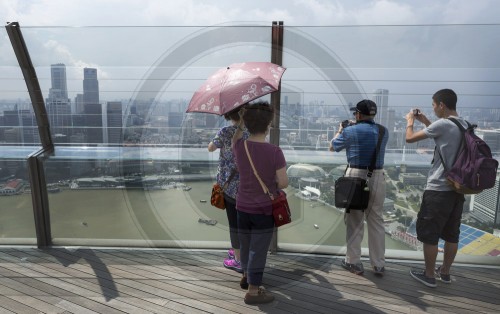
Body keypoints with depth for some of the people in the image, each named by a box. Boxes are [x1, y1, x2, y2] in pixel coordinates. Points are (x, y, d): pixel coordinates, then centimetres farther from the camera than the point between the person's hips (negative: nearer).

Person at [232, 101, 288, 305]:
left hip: (243, 206, 5)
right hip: (264, 209, -5)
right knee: (258, 249, 8)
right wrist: (272, 183, 3)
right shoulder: (274, 152, -19)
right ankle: (253, 291, 22)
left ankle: (247, 276, 47)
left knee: (245, 244, 23)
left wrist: (240, 125, 15)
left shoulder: (240, 147, -8)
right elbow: (283, 183, -17)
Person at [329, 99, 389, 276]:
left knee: (354, 220, 8)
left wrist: (340, 131, 23)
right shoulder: (383, 131, 6)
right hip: (377, 178, 4)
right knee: (376, 221, 12)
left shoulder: (350, 131, -7)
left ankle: (354, 262, 17)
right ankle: (379, 265, 20)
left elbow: (332, 147, 7)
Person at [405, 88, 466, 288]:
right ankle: (445, 272, 30)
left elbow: (410, 138, -10)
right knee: (451, 234, 16)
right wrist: (425, 122, 26)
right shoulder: (464, 125, 10)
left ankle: (429, 275, 15)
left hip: (438, 189, -8)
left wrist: (410, 121, 9)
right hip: (457, 188, 8)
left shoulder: (442, 124, -16)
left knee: (429, 234, 4)